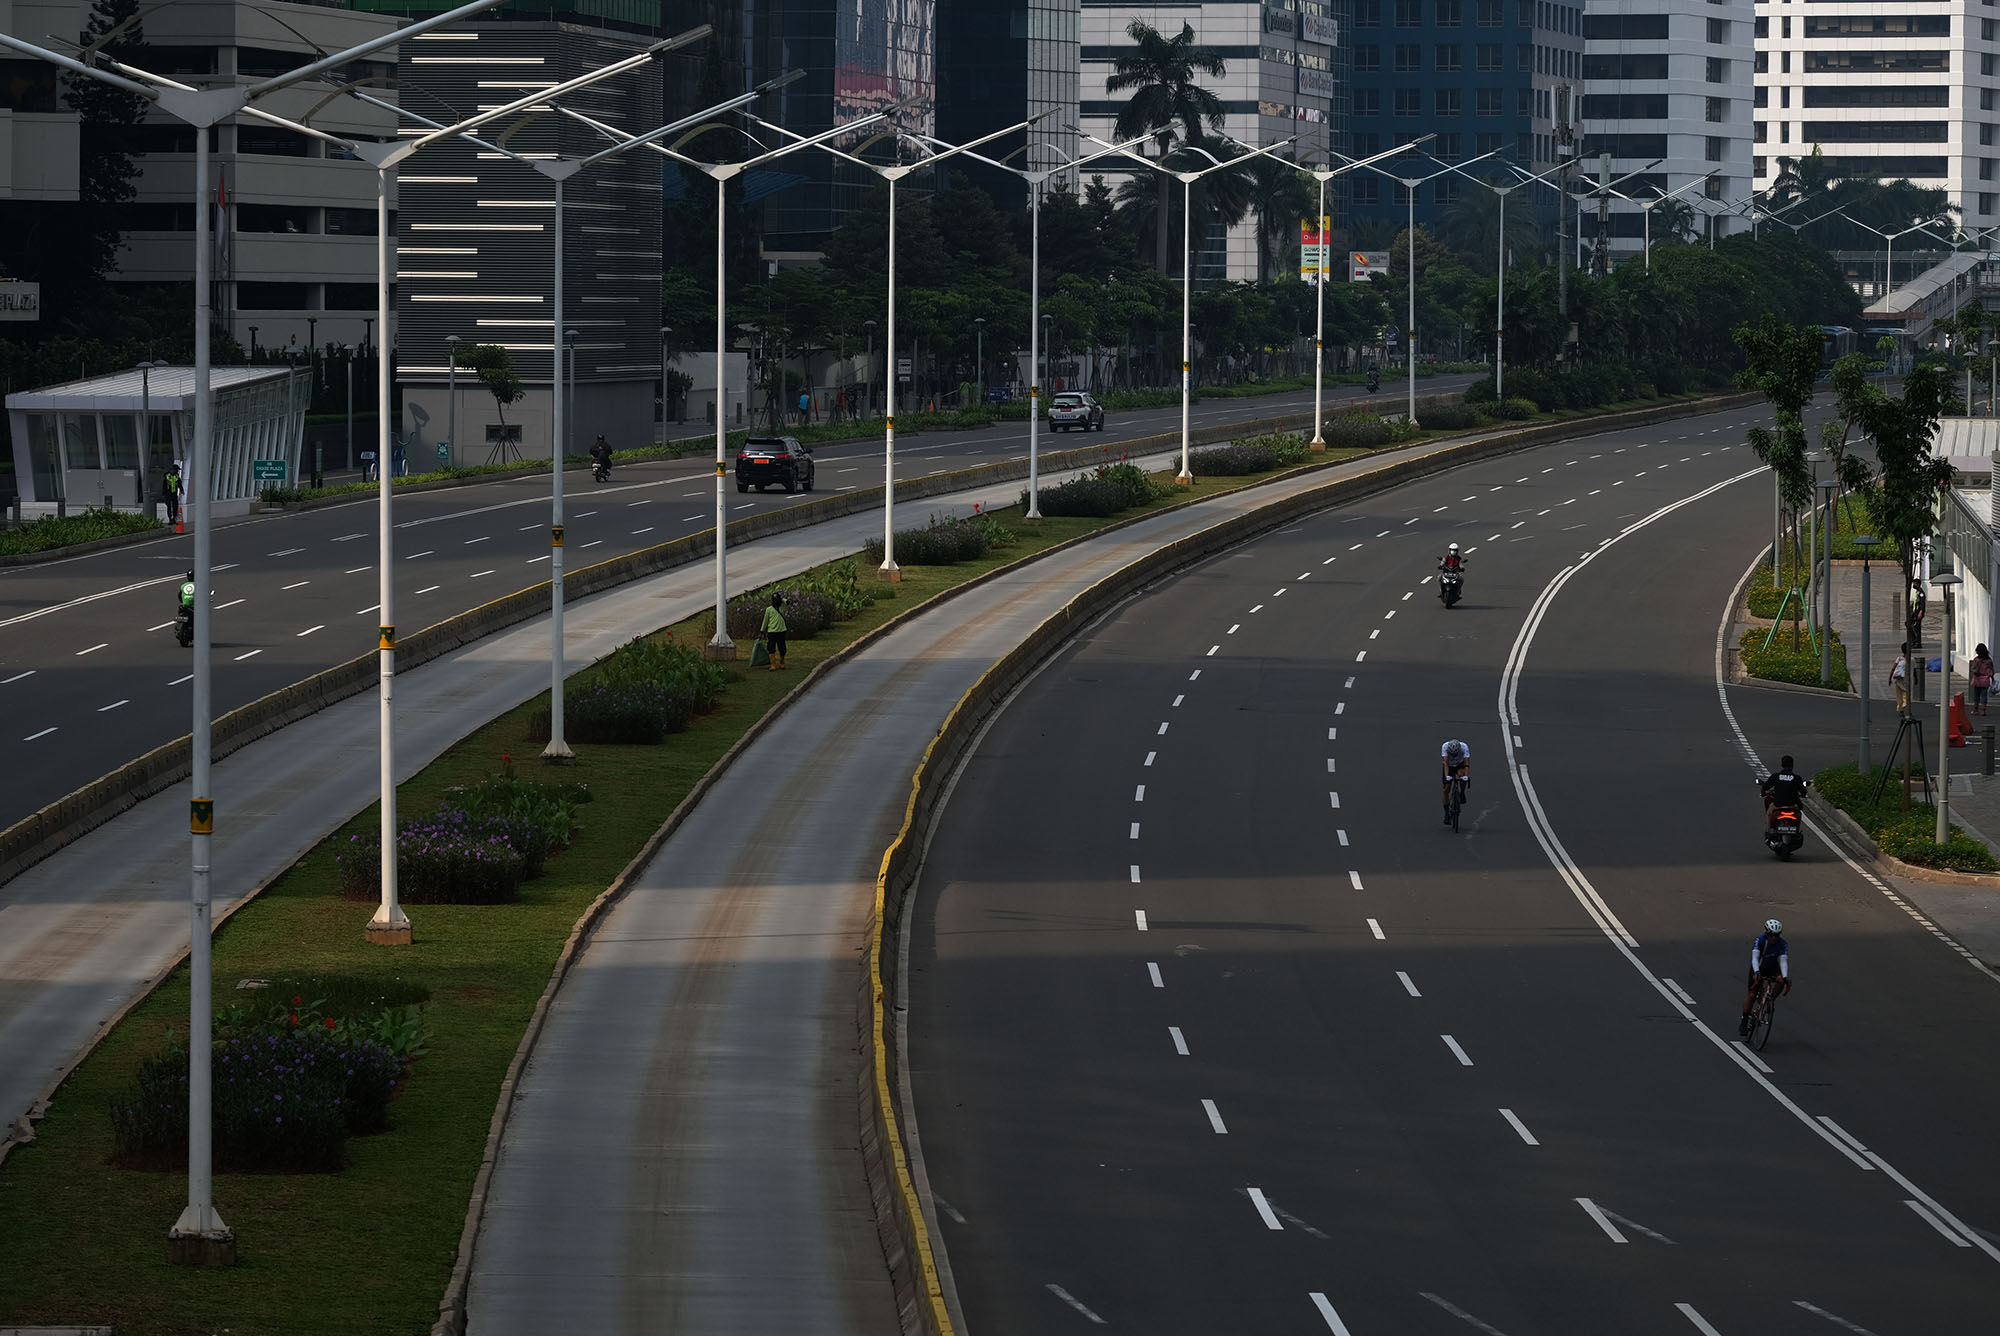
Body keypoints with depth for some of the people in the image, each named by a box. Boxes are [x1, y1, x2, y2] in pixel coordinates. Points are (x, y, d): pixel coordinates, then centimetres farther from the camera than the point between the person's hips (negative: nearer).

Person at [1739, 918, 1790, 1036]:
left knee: (1781, 981, -28)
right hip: (1758, 969, -2)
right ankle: (1744, 1021, 5)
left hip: (1772, 969, 2)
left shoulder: (1782, 944, -20)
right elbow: (1754, 958, -35)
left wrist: (1785, 977, -44)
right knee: (1752, 995, -10)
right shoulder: (1760, 940, -25)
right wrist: (1756, 972, -52)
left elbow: (1783, 961, -28)